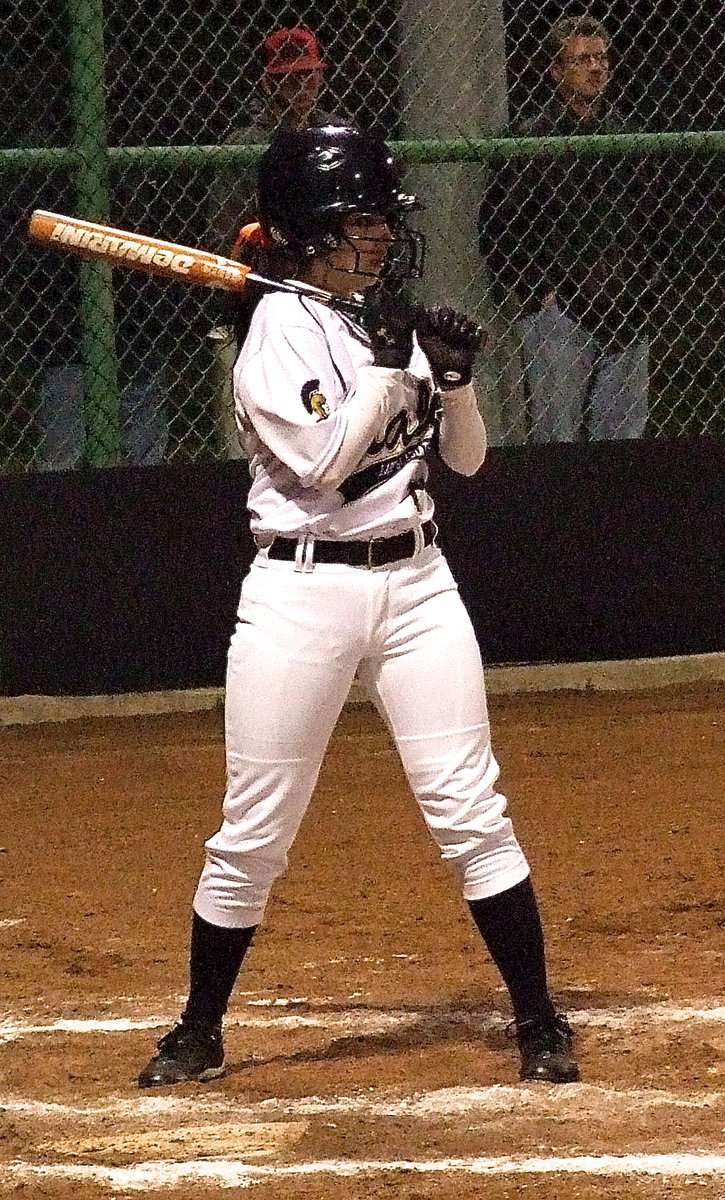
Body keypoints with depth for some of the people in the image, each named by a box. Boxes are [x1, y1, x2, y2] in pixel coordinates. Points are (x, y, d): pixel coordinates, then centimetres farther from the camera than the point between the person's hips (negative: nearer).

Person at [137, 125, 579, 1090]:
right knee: (254, 832, 1)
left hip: (414, 579, 5)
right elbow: (325, 464, -18)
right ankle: (199, 1032, 16)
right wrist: (385, 360, -15)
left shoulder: (392, 321, 10)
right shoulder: (278, 331, -9)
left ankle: (538, 1021, 6)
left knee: (470, 809, 0)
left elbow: (465, 459, 13)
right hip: (302, 590, -5)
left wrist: (453, 378, -5)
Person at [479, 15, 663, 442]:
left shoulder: (624, 134, 13)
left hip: (626, 312, 5)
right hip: (558, 312, -5)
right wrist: (537, 293, -8)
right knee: (559, 439, -4)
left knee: (624, 436, 5)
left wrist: (646, 287, 12)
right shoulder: (534, 139, -3)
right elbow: (496, 226, -5)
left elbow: (648, 216, 22)